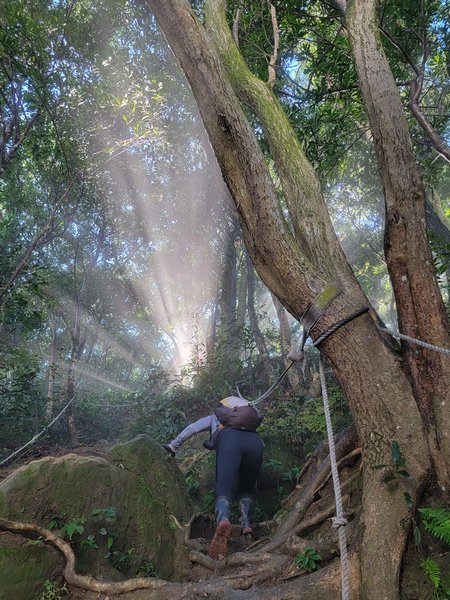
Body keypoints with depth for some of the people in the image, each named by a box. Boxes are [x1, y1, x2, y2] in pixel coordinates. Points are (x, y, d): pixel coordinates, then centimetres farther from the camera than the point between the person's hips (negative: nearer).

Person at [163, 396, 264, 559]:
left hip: (229, 440, -3)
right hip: (255, 441, 3)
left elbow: (191, 428, 25)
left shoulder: (214, 418, 37)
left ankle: (223, 520, -35)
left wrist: (173, 446, 33)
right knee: (247, 489, 21)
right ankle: (246, 523, -4)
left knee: (223, 489, -5)